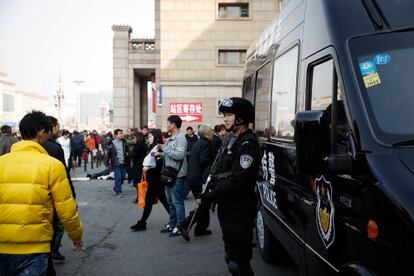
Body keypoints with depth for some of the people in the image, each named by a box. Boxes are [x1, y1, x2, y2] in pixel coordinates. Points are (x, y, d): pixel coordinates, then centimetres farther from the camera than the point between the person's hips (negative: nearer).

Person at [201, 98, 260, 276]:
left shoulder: (247, 144, -17)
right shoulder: (233, 141, 14)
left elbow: (237, 181, -24)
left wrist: (210, 196, -18)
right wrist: (208, 192, 5)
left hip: (239, 213, -10)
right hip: (226, 208, 10)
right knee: (231, 255, 21)